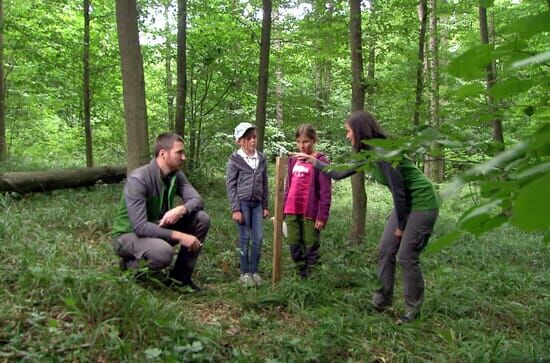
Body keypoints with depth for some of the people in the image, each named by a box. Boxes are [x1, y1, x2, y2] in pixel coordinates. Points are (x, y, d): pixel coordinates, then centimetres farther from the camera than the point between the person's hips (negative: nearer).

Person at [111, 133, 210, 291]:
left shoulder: (176, 175, -4)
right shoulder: (138, 179, -26)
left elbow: (197, 200, -7)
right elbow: (140, 227, -32)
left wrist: (181, 209, -30)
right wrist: (179, 236, -34)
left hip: (158, 228, 7)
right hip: (128, 235, -7)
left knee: (202, 219, -11)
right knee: (163, 252, -38)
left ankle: (180, 276, 1)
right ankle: (130, 265, -3)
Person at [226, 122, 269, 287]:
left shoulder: (261, 158, 7)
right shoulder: (235, 159, -4)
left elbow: (264, 183, 12)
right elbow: (230, 185, -5)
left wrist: (265, 205, 10)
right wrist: (235, 209, -10)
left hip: (257, 203, 4)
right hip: (243, 202, -4)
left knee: (258, 238, 3)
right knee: (245, 239, 2)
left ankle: (254, 271, 16)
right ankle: (245, 273, 13)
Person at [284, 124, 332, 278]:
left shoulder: (320, 161, -5)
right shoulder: (293, 160, 12)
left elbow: (325, 192, -8)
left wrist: (322, 216, -12)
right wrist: (283, 209, 16)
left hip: (310, 213, -5)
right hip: (292, 212, 6)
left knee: (311, 247, 1)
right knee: (294, 246, 8)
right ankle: (302, 275, 21)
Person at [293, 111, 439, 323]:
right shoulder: (368, 155, 4)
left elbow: (398, 190, -22)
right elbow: (339, 173, 16)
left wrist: (400, 226, -13)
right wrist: (314, 162, 16)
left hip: (422, 204, -9)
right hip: (405, 204, 9)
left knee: (406, 256, -6)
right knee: (385, 250, 8)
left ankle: (413, 310, 9)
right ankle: (382, 301, 21)